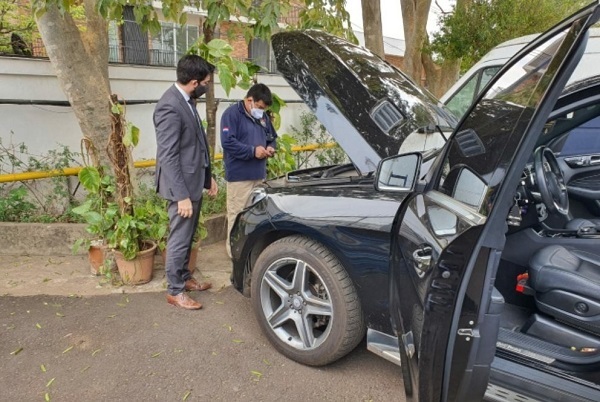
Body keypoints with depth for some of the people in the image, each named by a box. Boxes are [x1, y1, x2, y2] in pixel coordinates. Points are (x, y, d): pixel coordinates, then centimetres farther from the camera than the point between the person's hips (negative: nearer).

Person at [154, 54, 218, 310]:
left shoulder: (187, 101, 8)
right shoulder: (170, 107, -21)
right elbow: (168, 157, -23)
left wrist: (208, 177, 17)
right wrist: (182, 195, -23)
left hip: (194, 182, 9)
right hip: (182, 186, -9)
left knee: (187, 238, 20)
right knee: (179, 240, 3)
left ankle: (184, 278, 35)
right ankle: (175, 291, 18)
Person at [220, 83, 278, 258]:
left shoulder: (263, 117, 16)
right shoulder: (232, 113, -9)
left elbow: (272, 138, 27)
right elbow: (228, 142, -19)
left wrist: (271, 148, 3)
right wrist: (253, 151, -20)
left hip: (259, 174, 8)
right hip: (239, 175, -7)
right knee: (237, 214, -4)